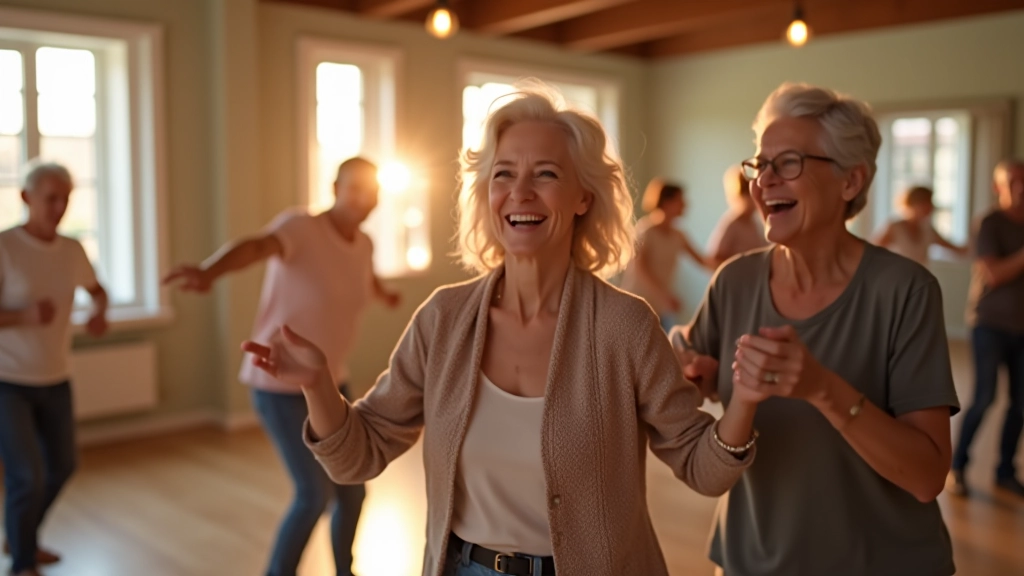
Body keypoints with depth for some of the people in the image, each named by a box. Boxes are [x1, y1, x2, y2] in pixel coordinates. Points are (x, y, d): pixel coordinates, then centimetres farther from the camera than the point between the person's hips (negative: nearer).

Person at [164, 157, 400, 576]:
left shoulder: (363, 244, 1)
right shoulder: (301, 226, -20)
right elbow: (254, 247, -43)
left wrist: (383, 294, 50)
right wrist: (209, 271, -65)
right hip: (281, 386, -7)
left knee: (352, 491, 10)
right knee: (316, 494, -10)